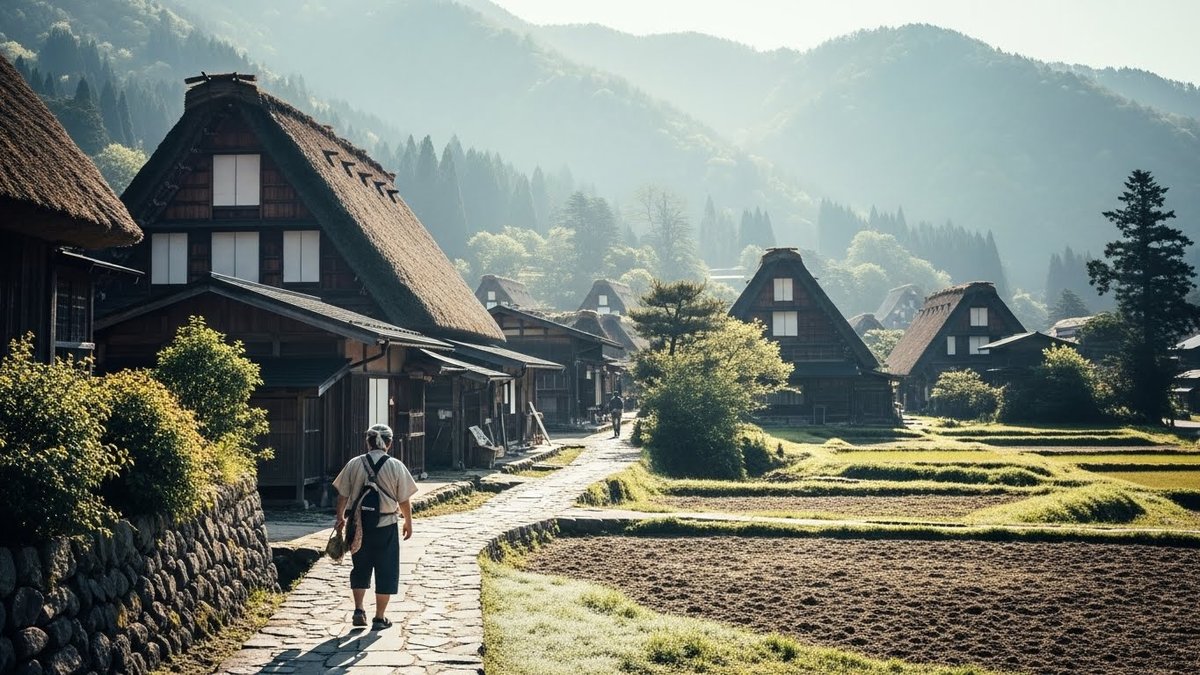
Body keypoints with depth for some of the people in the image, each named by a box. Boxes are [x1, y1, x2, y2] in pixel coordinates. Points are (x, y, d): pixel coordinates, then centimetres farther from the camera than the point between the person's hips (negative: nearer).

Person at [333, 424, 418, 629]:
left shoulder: (354, 464, -2)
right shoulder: (396, 466, -7)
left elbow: (343, 496, 3)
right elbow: (404, 501, -4)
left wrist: (340, 517, 19)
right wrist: (408, 522, 11)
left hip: (359, 525, 2)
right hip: (386, 526, -2)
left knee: (360, 568, 19)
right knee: (386, 571, 8)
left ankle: (359, 610, 12)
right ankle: (380, 618, 11)